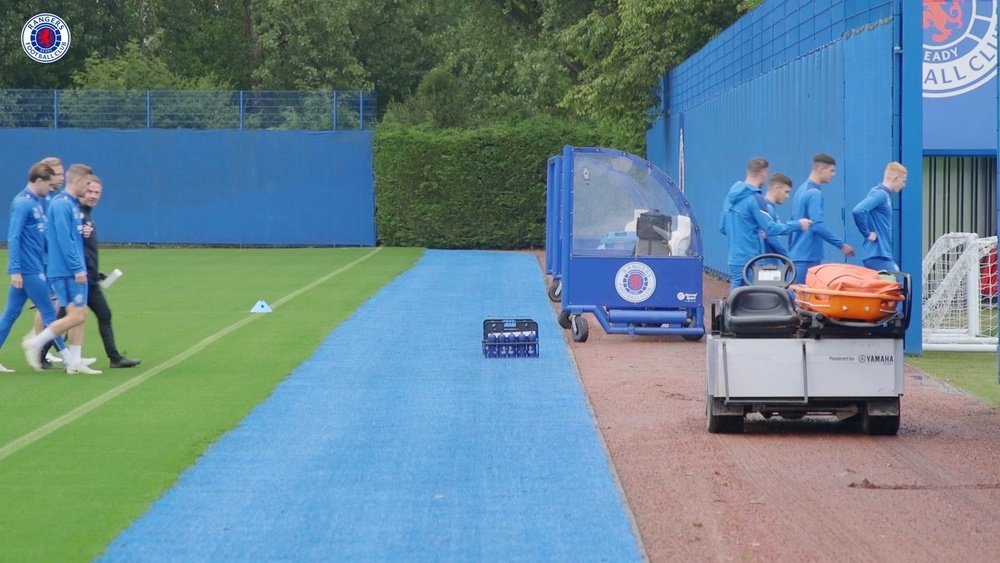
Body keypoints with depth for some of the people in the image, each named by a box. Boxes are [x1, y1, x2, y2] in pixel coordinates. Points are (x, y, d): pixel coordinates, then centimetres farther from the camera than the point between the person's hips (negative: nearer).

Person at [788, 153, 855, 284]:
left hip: (797, 253, 9)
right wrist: (841, 245, -15)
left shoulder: (802, 189, 15)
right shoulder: (814, 193, -14)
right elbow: (818, 225, -21)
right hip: (807, 257, -9)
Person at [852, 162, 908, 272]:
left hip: (883, 254, 10)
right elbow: (858, 211, -28)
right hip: (877, 255, -10)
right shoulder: (880, 194, -14)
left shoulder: (885, 195, 15)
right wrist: (867, 234, -19)